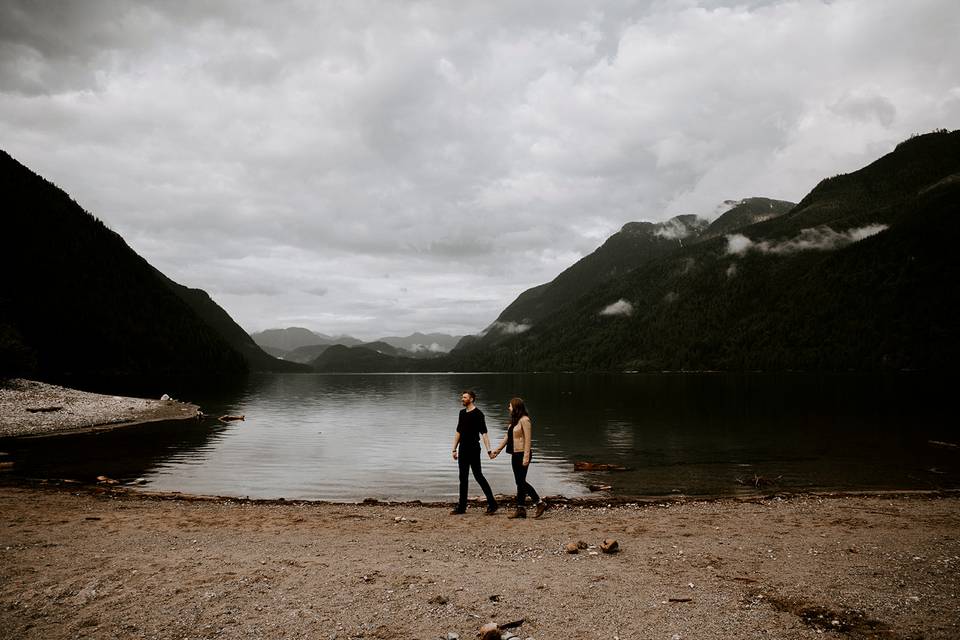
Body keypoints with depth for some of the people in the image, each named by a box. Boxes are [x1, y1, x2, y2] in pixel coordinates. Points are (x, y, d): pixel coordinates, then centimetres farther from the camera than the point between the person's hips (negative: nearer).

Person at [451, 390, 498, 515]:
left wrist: (488, 450, -22)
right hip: (463, 450, 7)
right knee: (463, 478, 9)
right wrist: (454, 449, 17)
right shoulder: (462, 413, 14)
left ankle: (492, 504, 2)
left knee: (478, 476, -6)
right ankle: (462, 506, 14)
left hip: (473, 449, -7)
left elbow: (484, 433, -15)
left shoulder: (478, 414, -9)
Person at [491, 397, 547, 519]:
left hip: (522, 454, -9)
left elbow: (528, 439, -18)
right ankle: (521, 509, 12)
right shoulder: (514, 420, 14)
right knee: (519, 482, 9)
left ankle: (540, 504, 0)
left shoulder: (524, 420, -13)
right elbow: (507, 437, 21)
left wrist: (526, 457, -22)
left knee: (521, 481, -8)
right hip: (515, 454, 9)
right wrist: (498, 449, 21)